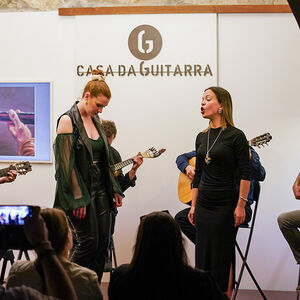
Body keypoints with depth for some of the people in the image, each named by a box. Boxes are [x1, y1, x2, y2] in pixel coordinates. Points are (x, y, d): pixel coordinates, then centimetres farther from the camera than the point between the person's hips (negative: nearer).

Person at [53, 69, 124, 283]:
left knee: (103, 243, 6)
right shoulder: (67, 120, -12)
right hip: (80, 190, -7)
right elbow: (66, 162, -16)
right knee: (89, 241, -7)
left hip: (100, 189, 8)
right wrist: (77, 198, -18)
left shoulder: (95, 119, 12)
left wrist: (114, 189, 15)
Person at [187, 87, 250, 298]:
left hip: (225, 206, -6)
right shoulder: (202, 137, 10)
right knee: (203, 256, 8)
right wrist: (194, 205, 12)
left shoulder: (235, 136, -8)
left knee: (222, 257, 0)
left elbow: (245, 174, -10)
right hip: (204, 206, 6)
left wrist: (240, 205, -15)